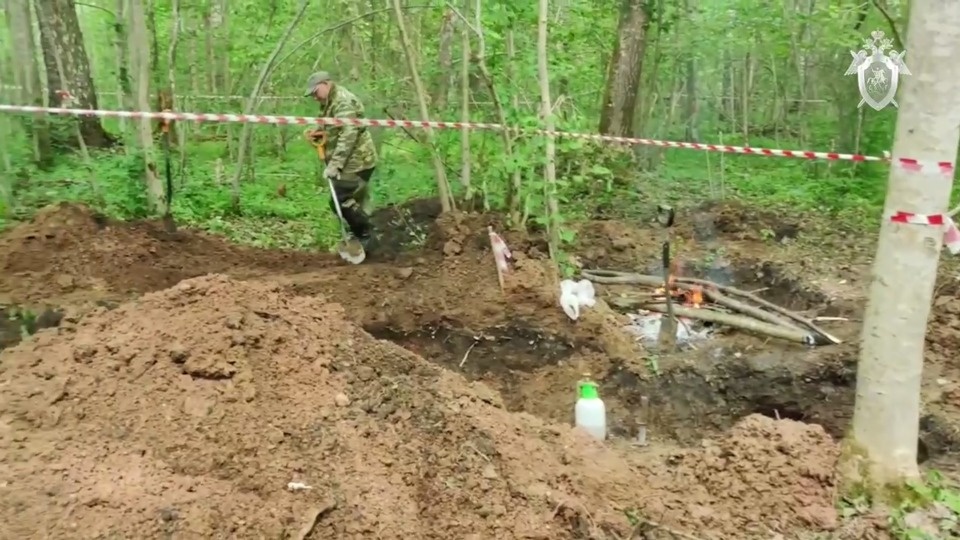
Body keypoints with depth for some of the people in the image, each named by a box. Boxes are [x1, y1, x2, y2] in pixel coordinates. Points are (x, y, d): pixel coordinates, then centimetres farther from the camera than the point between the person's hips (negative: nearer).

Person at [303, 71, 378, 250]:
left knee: (340, 201, -14)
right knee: (355, 202, 12)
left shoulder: (343, 102, -17)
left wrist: (334, 164, -27)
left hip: (356, 161, -11)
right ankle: (364, 236, 18)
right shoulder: (330, 102, 17)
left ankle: (366, 234, -3)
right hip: (352, 162, 11)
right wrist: (320, 133, 7)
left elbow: (348, 136, -26)